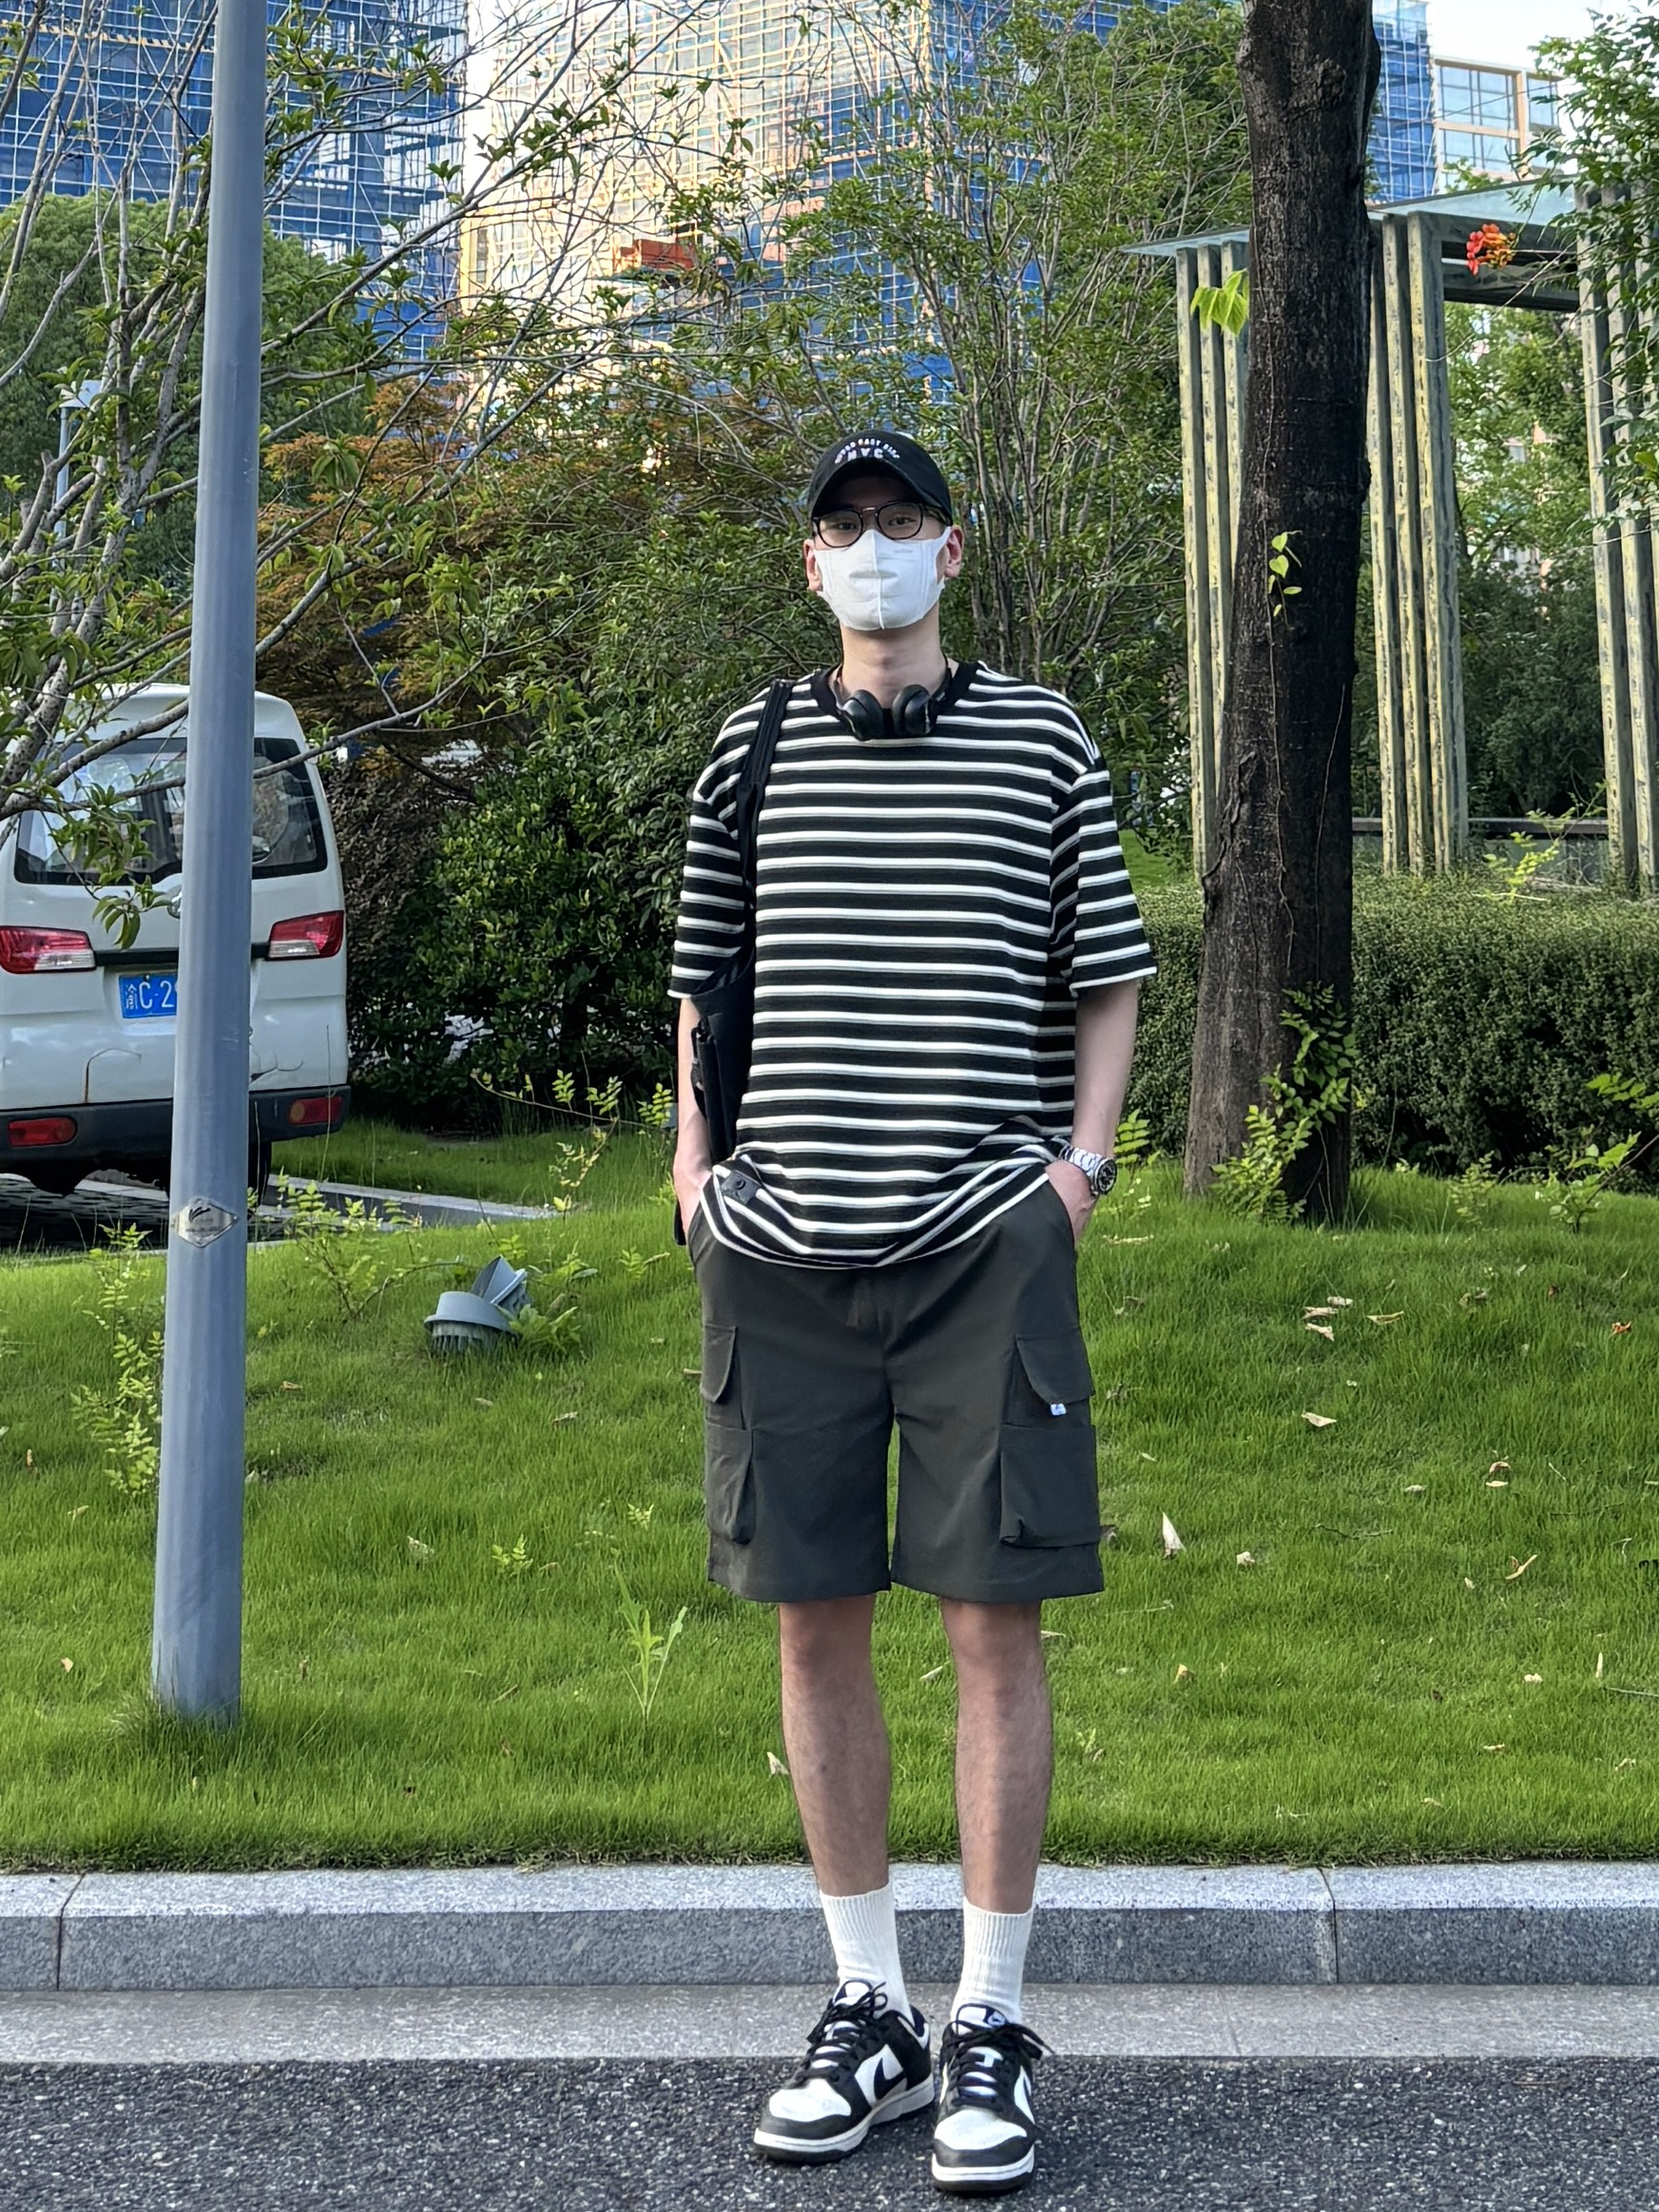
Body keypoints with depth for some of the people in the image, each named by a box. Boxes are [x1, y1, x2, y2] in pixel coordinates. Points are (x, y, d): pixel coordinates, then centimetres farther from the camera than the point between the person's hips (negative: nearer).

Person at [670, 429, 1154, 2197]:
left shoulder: (1041, 740, 8)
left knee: (993, 1623, -1)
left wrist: (1082, 1157, -1)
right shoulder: (751, 752, 12)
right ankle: (869, 2009, 20)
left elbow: (1107, 977, 11)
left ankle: (990, 2024, 11)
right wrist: (696, 1157, 7)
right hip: (784, 1249, 2)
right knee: (816, 1619, 6)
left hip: (985, 1240, -2)